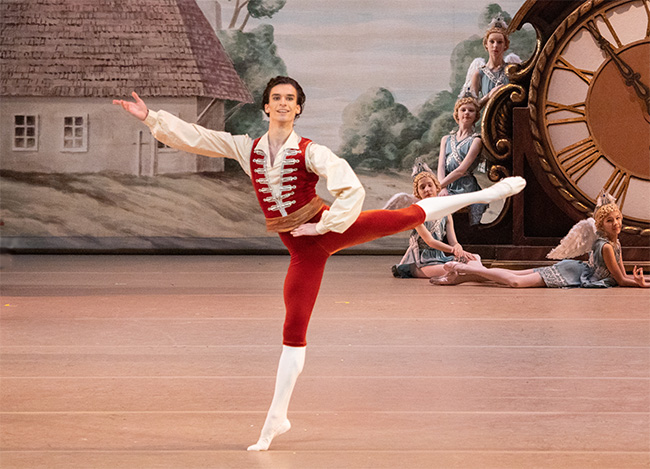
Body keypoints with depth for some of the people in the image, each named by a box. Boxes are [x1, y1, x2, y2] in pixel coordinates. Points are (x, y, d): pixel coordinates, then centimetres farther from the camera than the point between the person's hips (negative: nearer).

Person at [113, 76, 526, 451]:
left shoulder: (310, 152, -10)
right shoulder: (246, 149, 3)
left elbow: (350, 188, -20)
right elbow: (191, 136, 2)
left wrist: (325, 223, -18)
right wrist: (149, 117, -4)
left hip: (327, 231, -2)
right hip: (304, 251, 2)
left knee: (407, 217, -8)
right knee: (294, 330, 2)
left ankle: (485, 194, 9)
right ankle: (277, 417, 8)